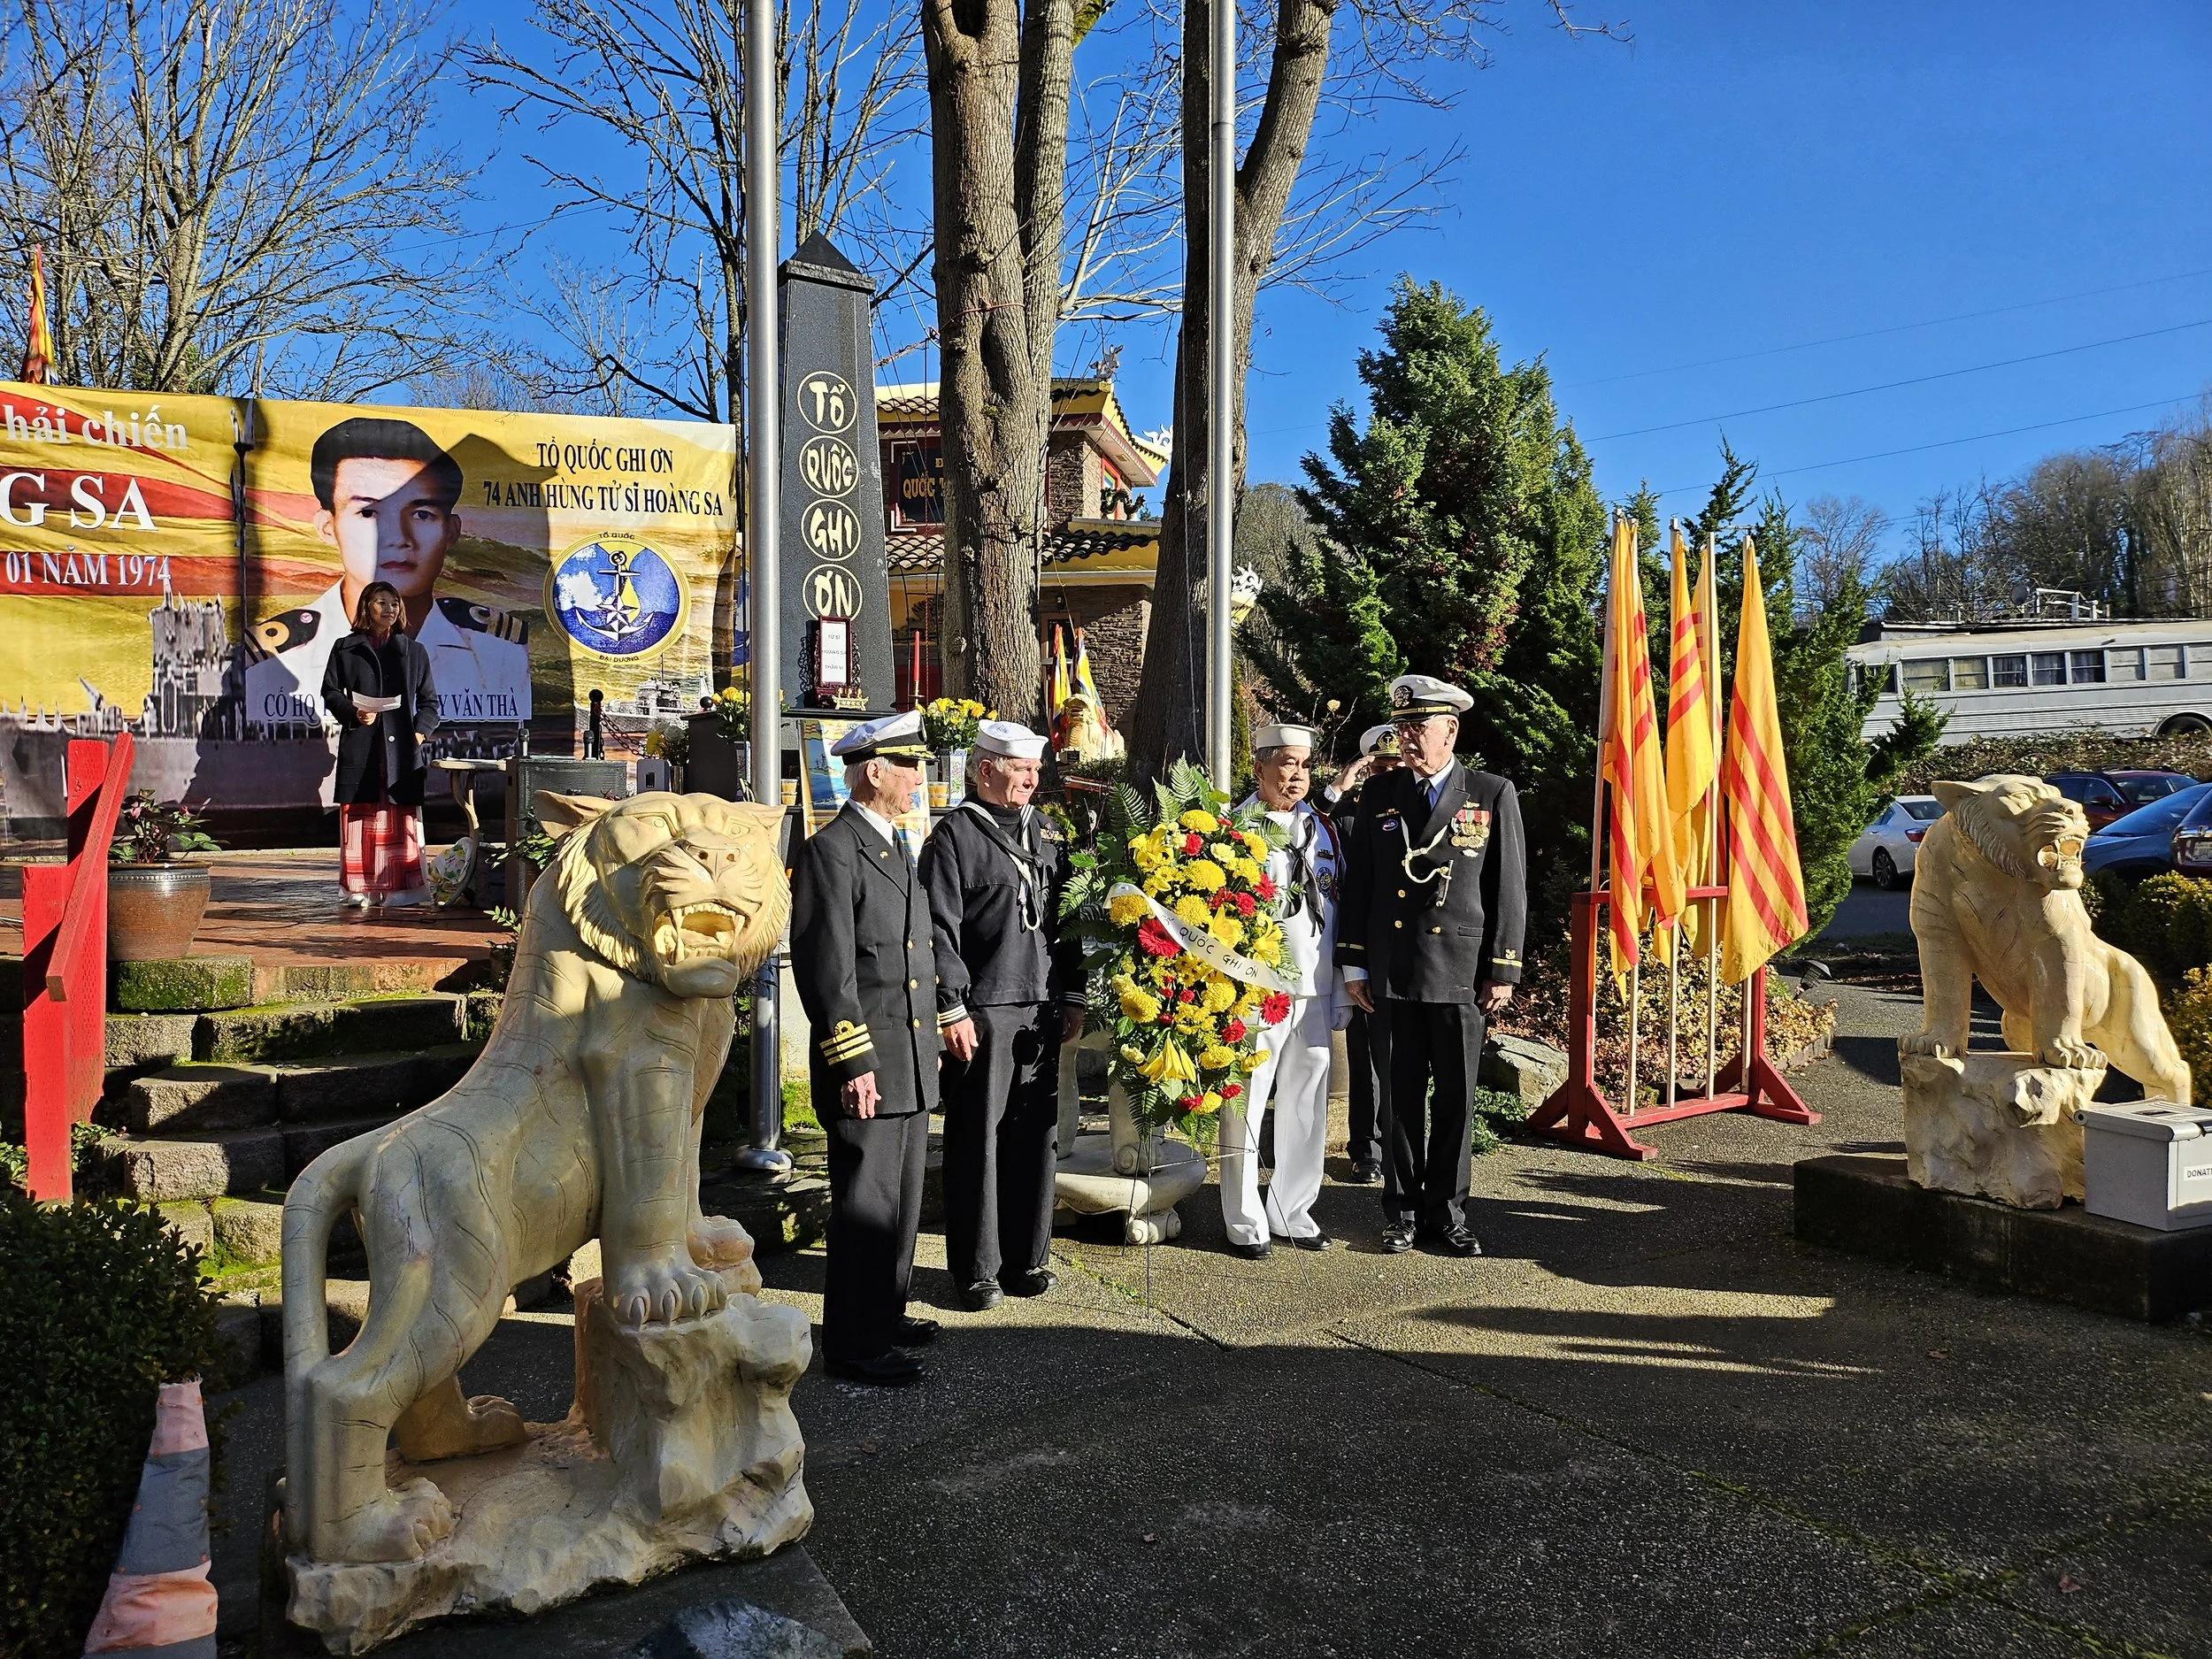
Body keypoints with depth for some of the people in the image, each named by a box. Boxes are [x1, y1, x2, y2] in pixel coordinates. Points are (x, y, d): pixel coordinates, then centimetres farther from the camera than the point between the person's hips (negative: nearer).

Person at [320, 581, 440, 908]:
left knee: (400, 819, -4)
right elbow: (330, 691, 10)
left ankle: (402, 887, -2)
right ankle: (361, 888, 1)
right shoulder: (345, 649, 14)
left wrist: (419, 732, -1)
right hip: (359, 746, 0)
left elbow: (429, 701, 14)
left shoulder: (414, 652, 16)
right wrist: (353, 712, -9)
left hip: (401, 746, 0)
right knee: (359, 818, -2)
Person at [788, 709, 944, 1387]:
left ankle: (884, 1315, 33)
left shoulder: (899, 847, 16)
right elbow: (826, 967, -18)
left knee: (902, 1199, 18)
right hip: (868, 1066, -9)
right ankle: (852, 1343, 11)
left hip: (913, 1062, 9)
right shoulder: (830, 851, -14)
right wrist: (854, 1063, -20)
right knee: (866, 1205, -1)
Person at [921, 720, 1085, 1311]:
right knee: (978, 1141, 2)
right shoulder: (955, 834, -4)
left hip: (1042, 1009, 6)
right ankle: (977, 1270, 12)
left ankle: (1026, 1258, 21)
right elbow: (940, 930, -8)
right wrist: (952, 1008, -13)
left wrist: (1072, 997, 13)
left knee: (1037, 1136, 9)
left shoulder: (1046, 833, 15)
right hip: (982, 1012, -6)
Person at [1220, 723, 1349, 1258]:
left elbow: (1339, 909, 14)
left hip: (1314, 991, 6)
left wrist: (1341, 993, 11)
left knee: (1306, 1109, 12)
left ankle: (1292, 1213, 26)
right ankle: (1246, 1223, 14)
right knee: (1245, 1107, 2)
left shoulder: (1323, 828, 12)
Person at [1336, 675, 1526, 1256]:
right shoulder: (1379, 795, 8)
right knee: (1399, 1097, 8)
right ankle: (1403, 1211, 21)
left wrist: (1504, 971, -3)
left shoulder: (1493, 794, 2)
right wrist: (1353, 964, 5)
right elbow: (1358, 884, 10)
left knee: (1456, 1099, 7)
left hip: (1461, 975, -1)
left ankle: (1447, 1214, 20)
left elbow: (1509, 888, 1)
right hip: (1390, 976, 2)